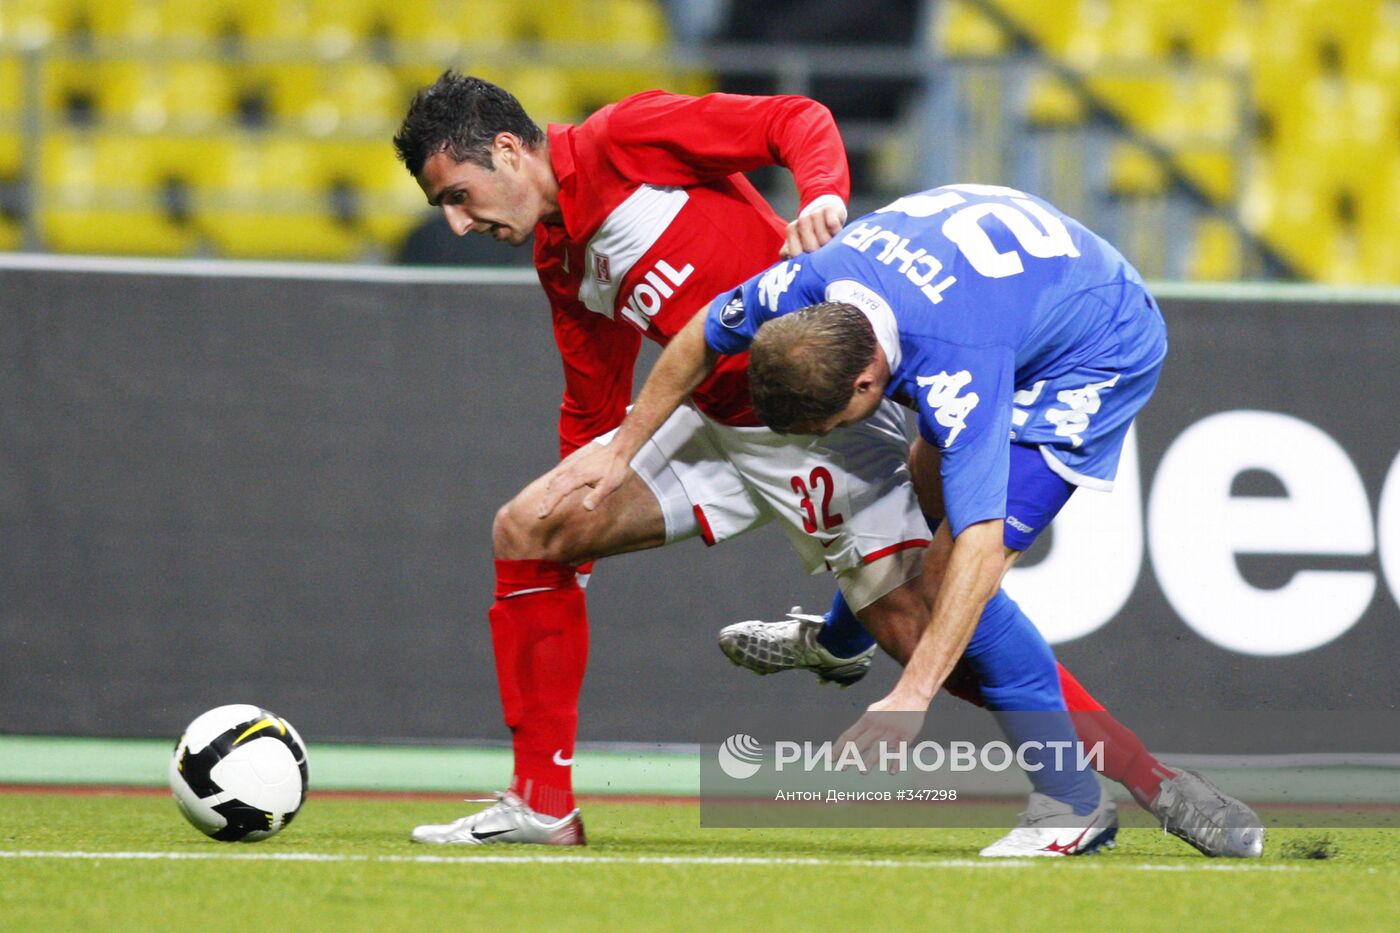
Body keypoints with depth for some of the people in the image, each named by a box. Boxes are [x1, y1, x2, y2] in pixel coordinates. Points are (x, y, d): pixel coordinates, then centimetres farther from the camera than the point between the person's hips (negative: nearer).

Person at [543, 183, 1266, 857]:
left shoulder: (954, 371, -42)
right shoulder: (808, 282, -22)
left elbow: (981, 544, -47)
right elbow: (702, 338, 1)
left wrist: (911, 697, -52)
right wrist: (621, 451, 7)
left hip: (1104, 349, -8)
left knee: (952, 568, -19)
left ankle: (1068, 802, -12)